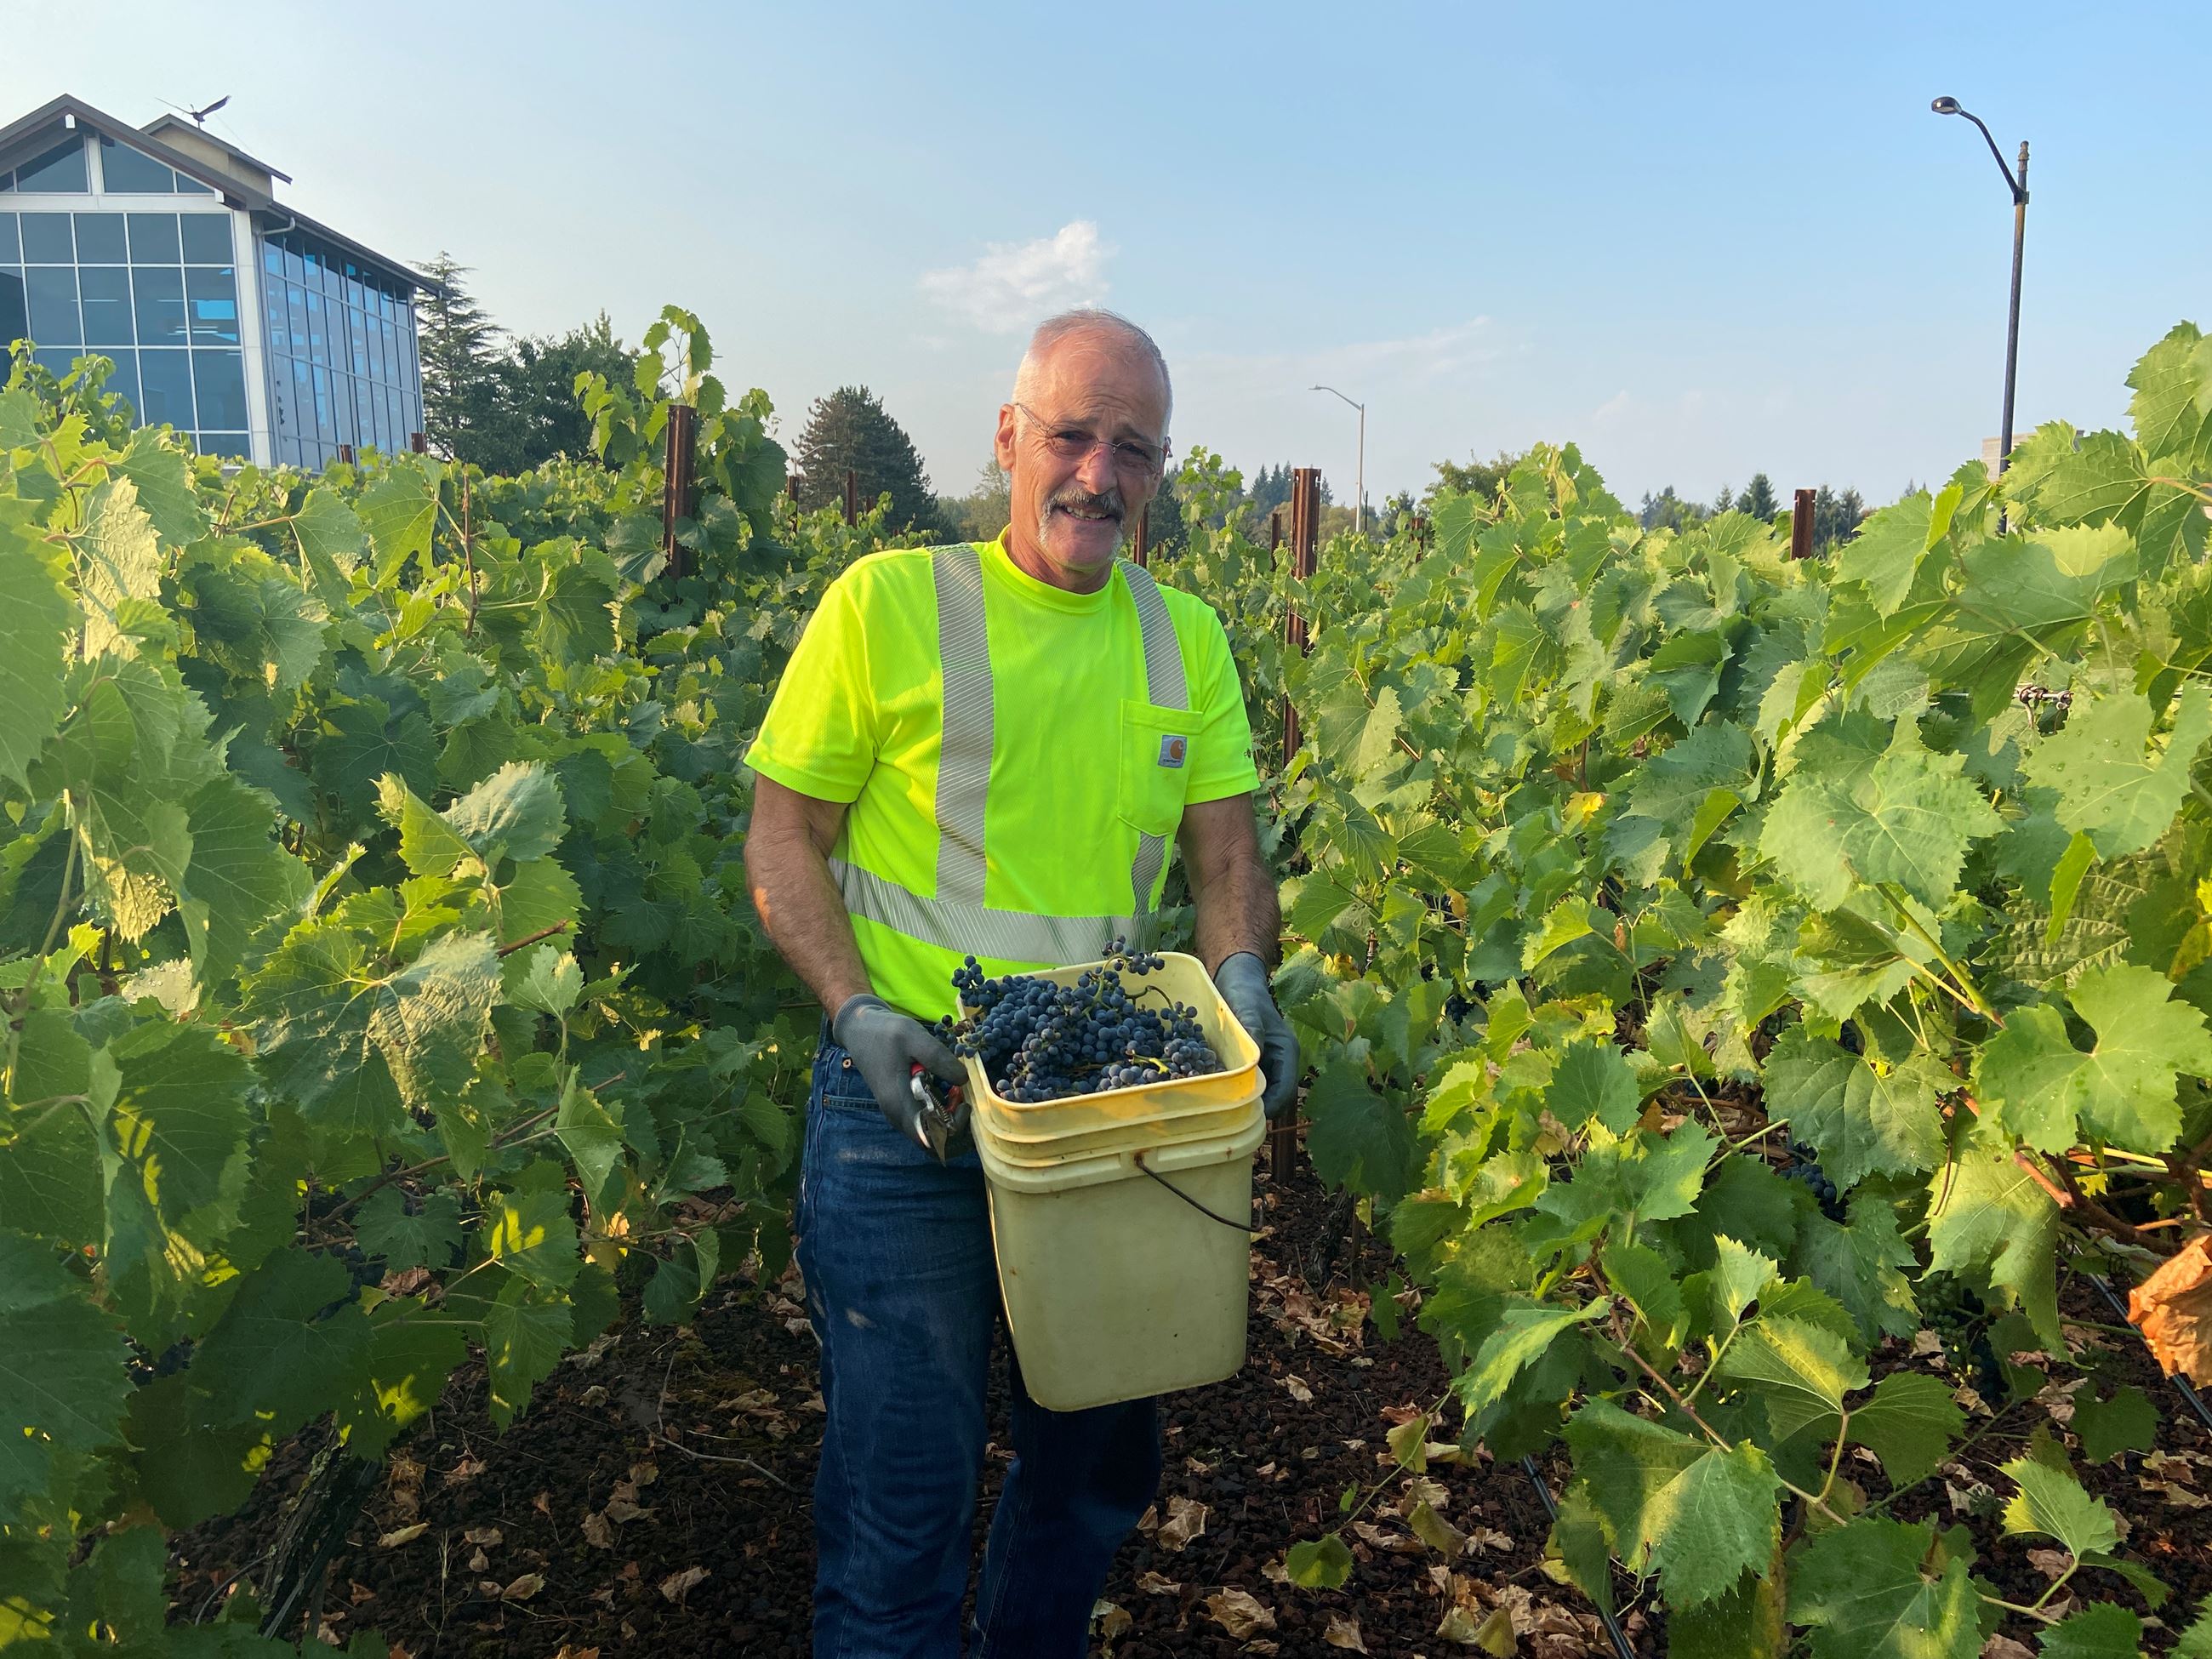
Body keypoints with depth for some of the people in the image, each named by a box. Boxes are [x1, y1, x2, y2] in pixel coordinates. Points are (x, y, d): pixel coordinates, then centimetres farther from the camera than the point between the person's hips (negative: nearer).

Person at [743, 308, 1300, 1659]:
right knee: (908, 1476, 3)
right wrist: (860, 1010, -17)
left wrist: (1241, 978, -15)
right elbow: (782, 840, -3)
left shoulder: (1184, 637, 6)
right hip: (912, 1095, -4)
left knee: (1103, 1457, 21)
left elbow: (1229, 853, 6)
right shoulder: (887, 600, -7)